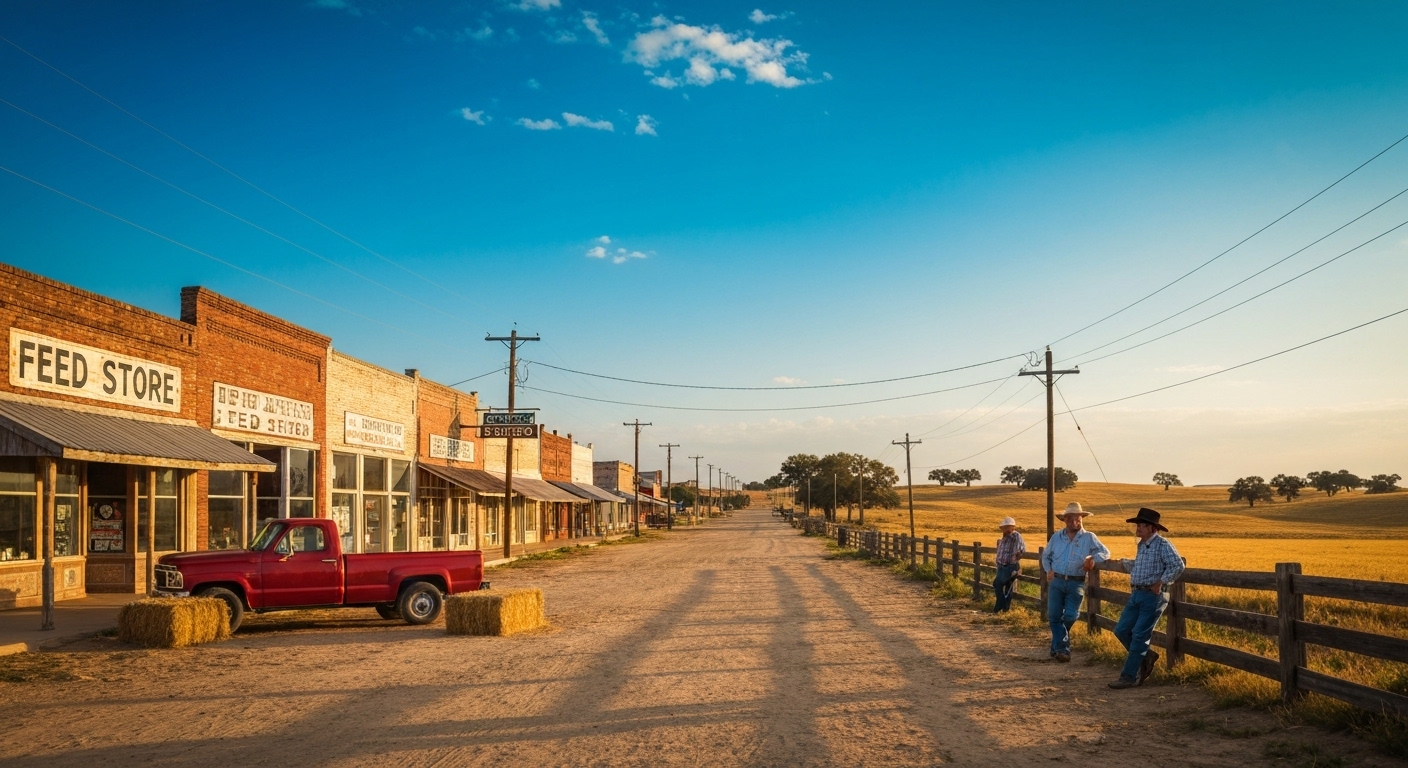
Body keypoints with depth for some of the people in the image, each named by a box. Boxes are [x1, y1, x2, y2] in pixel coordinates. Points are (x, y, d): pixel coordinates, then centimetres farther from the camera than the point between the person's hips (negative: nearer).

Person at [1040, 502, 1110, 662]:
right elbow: (1045, 556, 22)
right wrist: (1048, 570, 7)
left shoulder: (1089, 538, 2)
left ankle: (1057, 645, 19)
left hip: (1076, 583, -2)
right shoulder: (1056, 537, 9)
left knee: (1070, 616, -6)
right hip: (1056, 581, 2)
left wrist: (1093, 559, -18)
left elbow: (1105, 553, 1)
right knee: (1054, 615, -4)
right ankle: (1062, 648, 3)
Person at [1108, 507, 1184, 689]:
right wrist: (1125, 562, 39)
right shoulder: (1142, 545, 16)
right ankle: (1146, 657, 25)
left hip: (1153, 596, -9)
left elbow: (1178, 566, -22)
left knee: (1139, 635, -6)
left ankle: (1130, 676, -1)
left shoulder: (1163, 545, -11)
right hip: (1136, 595, 9)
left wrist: (1160, 583, -20)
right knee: (1121, 630, 6)